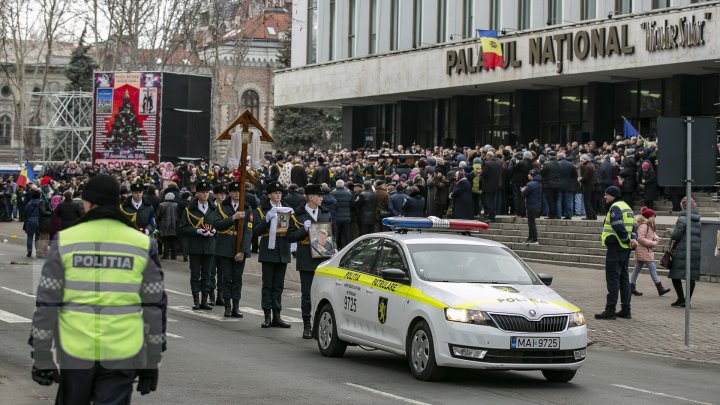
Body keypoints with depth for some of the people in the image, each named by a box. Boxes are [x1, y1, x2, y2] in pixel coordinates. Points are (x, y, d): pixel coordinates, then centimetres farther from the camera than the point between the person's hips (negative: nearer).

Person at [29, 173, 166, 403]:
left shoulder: (65, 241, 0)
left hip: (75, 351, 0)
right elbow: (154, 306, 3)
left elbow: (47, 302, -1)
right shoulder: (142, 244, 2)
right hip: (122, 355, 0)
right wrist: (151, 363, 10)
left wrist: (41, 358, 4)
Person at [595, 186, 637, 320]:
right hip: (625, 249, 10)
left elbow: (619, 227, -22)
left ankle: (610, 310, -9)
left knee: (613, 279, -8)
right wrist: (633, 239, 3)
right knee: (624, 278, 12)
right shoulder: (627, 207, 18)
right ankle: (626, 310, 14)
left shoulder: (615, 208, -13)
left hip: (615, 247, -10)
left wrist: (628, 240, -13)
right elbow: (633, 225, 18)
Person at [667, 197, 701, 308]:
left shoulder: (683, 218, -9)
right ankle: (688, 300, 10)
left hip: (683, 250, -7)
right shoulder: (698, 219, 12)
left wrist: (670, 231, 9)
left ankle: (681, 299, -5)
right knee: (692, 276, 9)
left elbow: (676, 235, -11)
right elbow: (700, 235, 11)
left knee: (676, 275, 1)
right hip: (696, 251, 7)